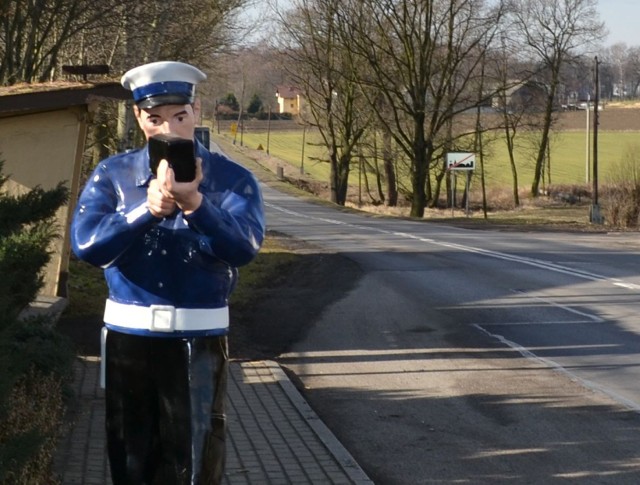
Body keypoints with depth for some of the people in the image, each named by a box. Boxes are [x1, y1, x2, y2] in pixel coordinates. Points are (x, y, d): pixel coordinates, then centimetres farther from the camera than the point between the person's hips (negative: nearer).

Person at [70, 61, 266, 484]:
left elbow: (244, 247, -20)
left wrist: (194, 203, -38)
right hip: (128, 338, 2)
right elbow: (87, 244, -12)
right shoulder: (111, 174, 2)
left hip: (199, 342, -2)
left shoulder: (232, 178, -3)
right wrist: (147, 209, -27)